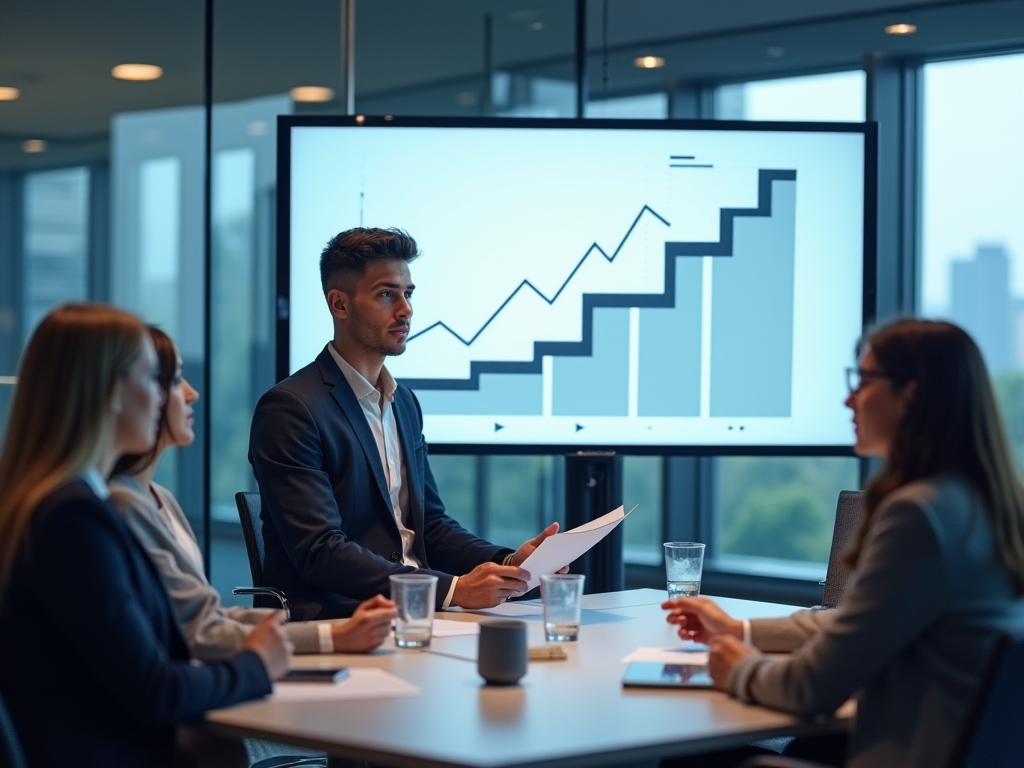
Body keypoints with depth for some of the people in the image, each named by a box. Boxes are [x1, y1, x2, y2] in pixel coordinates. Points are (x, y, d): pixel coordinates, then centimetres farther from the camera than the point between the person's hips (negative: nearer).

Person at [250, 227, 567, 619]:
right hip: (340, 619, -8)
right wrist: (453, 589, -24)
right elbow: (319, 553, -18)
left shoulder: (405, 403, 17)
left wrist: (509, 561, 1)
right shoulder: (290, 407, -10)